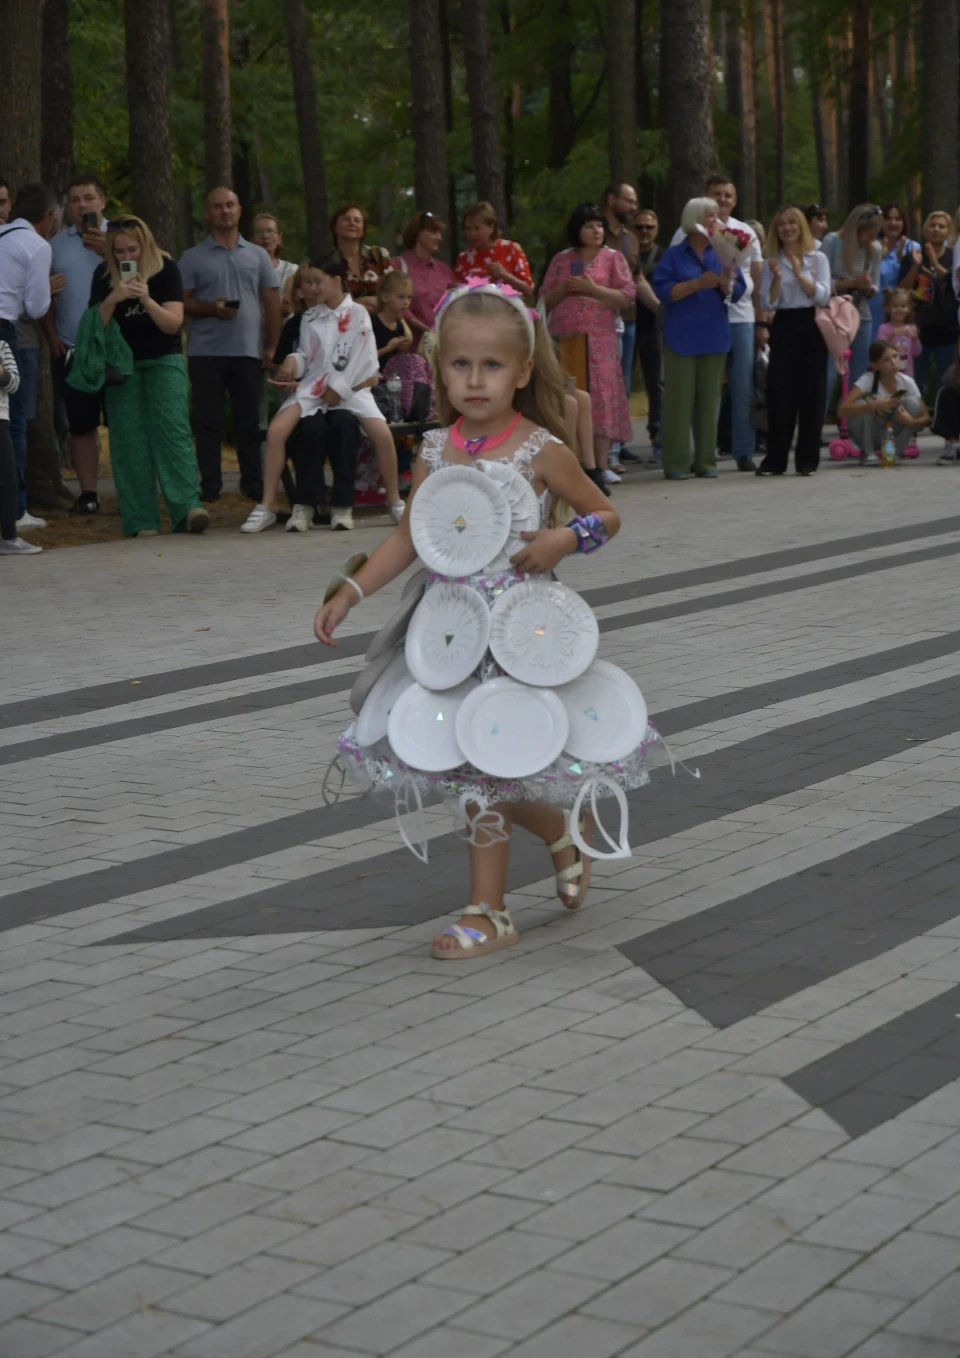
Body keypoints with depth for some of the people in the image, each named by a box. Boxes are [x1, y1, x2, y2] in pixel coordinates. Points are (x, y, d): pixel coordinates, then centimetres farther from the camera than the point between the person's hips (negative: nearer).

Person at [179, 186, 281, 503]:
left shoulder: (257, 255, 13)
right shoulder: (193, 257, 6)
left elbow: (272, 302, 10)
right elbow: (182, 302, 2)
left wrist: (271, 346, 2)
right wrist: (211, 308, -16)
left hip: (249, 351, 1)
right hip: (206, 352, -1)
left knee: (249, 421, 5)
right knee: (209, 422, 0)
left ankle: (254, 486, 12)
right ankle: (210, 489, 5)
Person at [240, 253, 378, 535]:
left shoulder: (357, 315, 3)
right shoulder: (310, 317, 16)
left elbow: (361, 361, -4)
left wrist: (338, 390, -10)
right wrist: (293, 361, -2)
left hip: (347, 391, -3)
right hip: (312, 389, 3)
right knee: (276, 429, -23)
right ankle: (267, 506, -14)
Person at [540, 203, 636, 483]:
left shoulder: (613, 258, 7)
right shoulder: (561, 260, 14)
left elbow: (626, 297, -2)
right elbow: (545, 301, 14)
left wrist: (592, 288, -11)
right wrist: (564, 289, -5)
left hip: (599, 339, -2)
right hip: (564, 338, 2)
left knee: (601, 395, -8)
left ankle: (602, 464, -9)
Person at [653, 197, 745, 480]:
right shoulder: (674, 255, 2)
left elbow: (737, 292, 4)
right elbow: (663, 291, -8)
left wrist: (726, 283, -17)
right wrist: (697, 283, -16)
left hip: (714, 337, 3)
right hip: (681, 337, -3)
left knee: (709, 399, 6)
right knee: (679, 400, -4)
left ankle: (705, 460, 11)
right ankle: (676, 463, -1)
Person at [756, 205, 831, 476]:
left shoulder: (817, 258, 5)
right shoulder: (771, 263, 8)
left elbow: (823, 296, -6)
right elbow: (767, 304, 1)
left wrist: (799, 274, -13)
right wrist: (777, 278, -13)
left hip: (810, 326, -1)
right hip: (783, 327, 1)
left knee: (811, 392, 0)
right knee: (779, 392, -3)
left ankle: (807, 460, 5)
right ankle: (775, 459, 1)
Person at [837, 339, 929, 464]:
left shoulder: (907, 382, -14)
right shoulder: (867, 379, -23)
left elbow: (926, 417, -10)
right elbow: (842, 410, -35)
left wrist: (911, 421, -33)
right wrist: (874, 405, -48)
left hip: (892, 434, 2)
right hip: (870, 434, -2)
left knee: (912, 403, -23)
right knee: (860, 404, -31)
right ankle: (868, 453, -10)